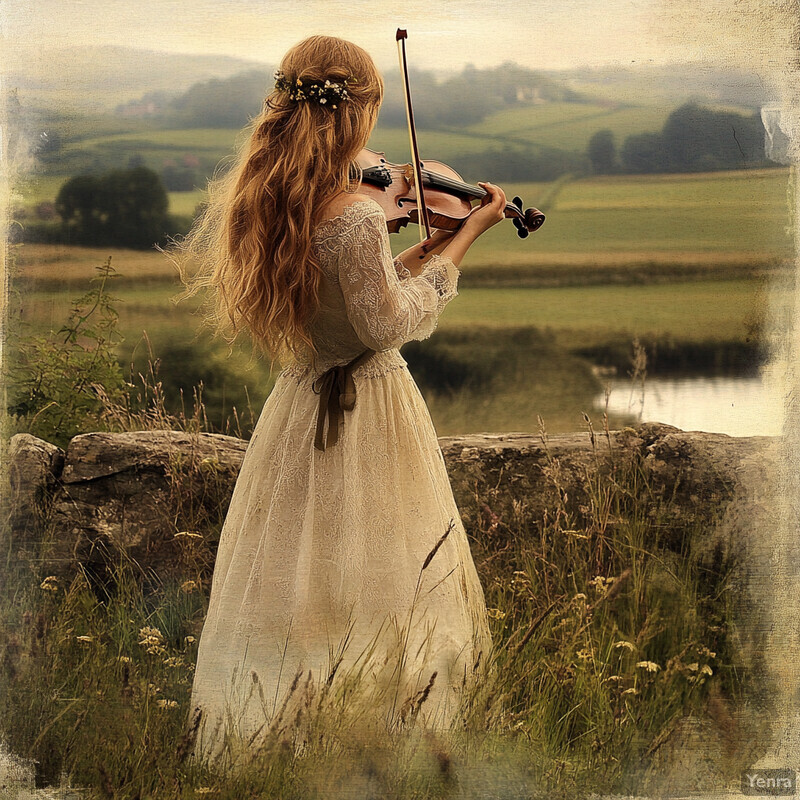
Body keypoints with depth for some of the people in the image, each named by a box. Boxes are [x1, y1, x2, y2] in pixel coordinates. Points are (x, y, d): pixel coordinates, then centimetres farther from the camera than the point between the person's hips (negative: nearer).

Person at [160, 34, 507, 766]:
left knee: (291, 580, 17)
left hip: (297, 405, 7)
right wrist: (462, 241, -9)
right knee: (377, 581, 6)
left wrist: (430, 247, 10)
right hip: (366, 411, -7)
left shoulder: (258, 201, 0)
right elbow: (387, 322, -15)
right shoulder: (356, 216, -25)